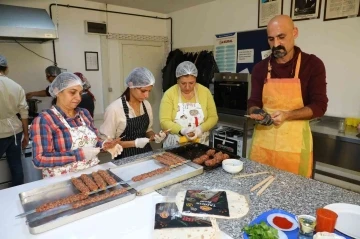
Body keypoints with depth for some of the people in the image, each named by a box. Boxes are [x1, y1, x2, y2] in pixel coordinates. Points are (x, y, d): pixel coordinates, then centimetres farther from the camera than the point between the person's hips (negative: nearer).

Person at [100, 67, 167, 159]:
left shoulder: (147, 105, 1)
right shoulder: (114, 109, -16)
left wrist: (154, 136, -6)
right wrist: (134, 143, -19)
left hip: (146, 153, 4)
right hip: (126, 157, -4)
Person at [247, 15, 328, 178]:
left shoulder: (313, 64, -3)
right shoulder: (260, 68, 5)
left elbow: (319, 106, -6)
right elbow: (253, 102, 7)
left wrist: (287, 115, -21)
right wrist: (256, 113, -16)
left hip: (294, 142, -2)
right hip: (263, 139, 3)